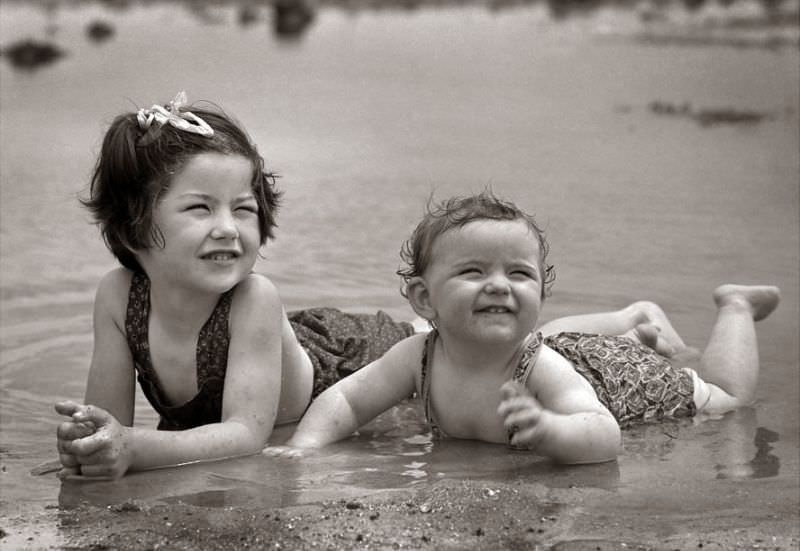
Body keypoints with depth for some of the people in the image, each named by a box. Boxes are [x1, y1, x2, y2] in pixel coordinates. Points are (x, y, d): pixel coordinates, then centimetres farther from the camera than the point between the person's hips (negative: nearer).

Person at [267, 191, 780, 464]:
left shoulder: (540, 372, -46)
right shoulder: (421, 356, -35)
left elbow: (605, 437, -56)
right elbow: (347, 398, -27)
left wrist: (548, 428, -76)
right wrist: (306, 442, -47)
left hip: (626, 376, -4)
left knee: (728, 394, 23)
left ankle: (734, 306, 46)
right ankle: (642, 316, 56)